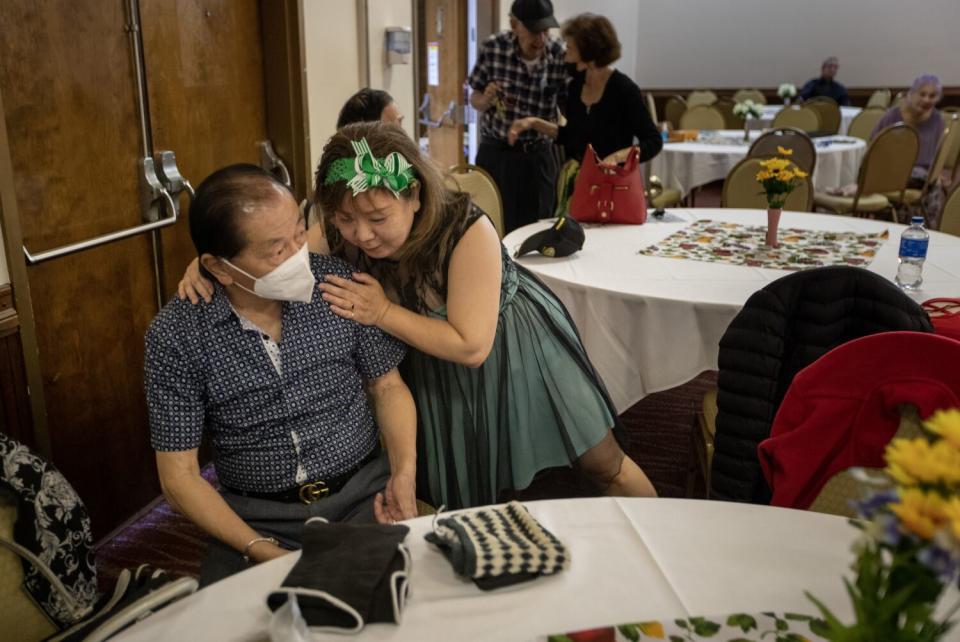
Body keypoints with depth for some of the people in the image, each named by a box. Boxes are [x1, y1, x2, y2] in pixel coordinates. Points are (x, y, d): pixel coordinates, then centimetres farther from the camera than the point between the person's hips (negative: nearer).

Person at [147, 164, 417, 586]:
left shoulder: (339, 282, -5)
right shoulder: (174, 335, -9)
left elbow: (387, 385, 7)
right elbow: (179, 475, -5)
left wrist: (405, 474, -9)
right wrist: (261, 550, -15)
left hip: (364, 491, 1)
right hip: (257, 518, 0)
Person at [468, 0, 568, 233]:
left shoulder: (560, 56, -11)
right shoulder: (492, 48, -10)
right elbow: (475, 98, 2)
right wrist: (486, 100, -19)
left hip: (538, 155, 0)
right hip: (495, 152, 0)